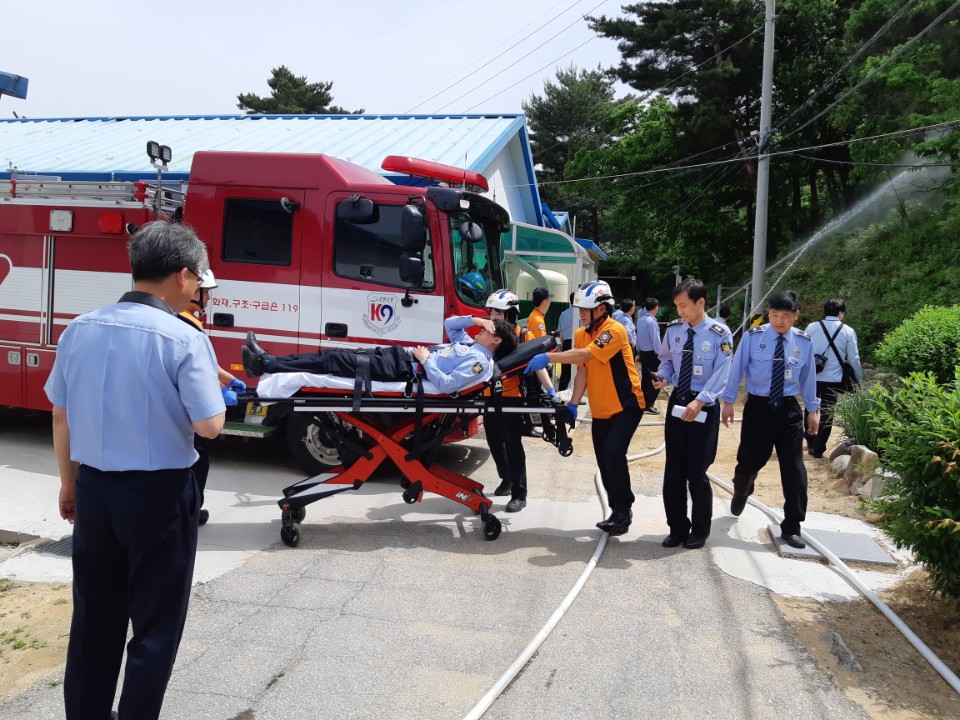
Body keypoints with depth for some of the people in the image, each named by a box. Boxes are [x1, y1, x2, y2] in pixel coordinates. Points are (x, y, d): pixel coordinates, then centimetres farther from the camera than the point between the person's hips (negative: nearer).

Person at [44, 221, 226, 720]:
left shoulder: (79, 330, 1)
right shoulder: (184, 340, -17)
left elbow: (60, 415, 8)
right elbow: (209, 426, -18)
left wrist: (69, 483, 20)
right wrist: (211, 384, 2)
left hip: (94, 489, 6)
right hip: (158, 494, -6)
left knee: (93, 615, 21)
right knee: (155, 623, 10)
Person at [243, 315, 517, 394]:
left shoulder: (480, 362, -11)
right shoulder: (470, 343, 18)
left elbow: (446, 385, -24)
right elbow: (449, 324, 31)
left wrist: (425, 359, -15)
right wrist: (474, 319, 15)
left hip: (404, 370, -10)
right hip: (401, 355, 10)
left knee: (335, 361, -15)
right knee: (334, 353, 1)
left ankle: (266, 365, -12)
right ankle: (267, 360, 1)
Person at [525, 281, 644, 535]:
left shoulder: (614, 330, -20)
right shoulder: (580, 334, 3)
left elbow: (586, 354, -32)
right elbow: (582, 370, -1)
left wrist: (548, 357, -38)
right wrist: (574, 403, -11)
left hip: (626, 405, -7)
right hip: (600, 409, 7)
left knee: (613, 453, -20)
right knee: (604, 461, 9)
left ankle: (623, 510, -4)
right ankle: (618, 511, 24)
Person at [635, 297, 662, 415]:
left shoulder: (640, 320, 6)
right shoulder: (652, 321, -18)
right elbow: (655, 340, -18)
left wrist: (638, 352, 23)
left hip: (643, 352, 8)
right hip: (652, 353, -8)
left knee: (645, 378, 14)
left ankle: (643, 403, 19)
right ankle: (649, 405, -5)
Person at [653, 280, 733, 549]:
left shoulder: (720, 334, -13)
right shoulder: (673, 330, 1)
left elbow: (721, 375, -15)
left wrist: (699, 402, -25)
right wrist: (664, 376, -7)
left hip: (704, 406, -4)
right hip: (677, 401, 5)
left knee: (697, 471, 3)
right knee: (673, 470, 9)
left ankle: (699, 530, 23)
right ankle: (677, 528, 24)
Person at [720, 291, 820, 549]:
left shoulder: (804, 342, -1)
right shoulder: (753, 337, -10)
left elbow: (808, 376, 9)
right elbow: (737, 368, -3)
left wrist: (813, 409, 13)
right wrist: (728, 401, -2)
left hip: (789, 409, 2)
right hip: (758, 406, -2)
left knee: (794, 468, 2)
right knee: (749, 461, 11)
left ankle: (791, 527, 15)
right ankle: (740, 495, 46)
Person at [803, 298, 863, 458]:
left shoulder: (812, 327, 1)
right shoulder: (848, 331, -2)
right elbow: (854, 359, 1)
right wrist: (859, 379, 13)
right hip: (833, 379, -1)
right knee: (827, 413, 8)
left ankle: (810, 443, 31)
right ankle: (817, 449, 10)